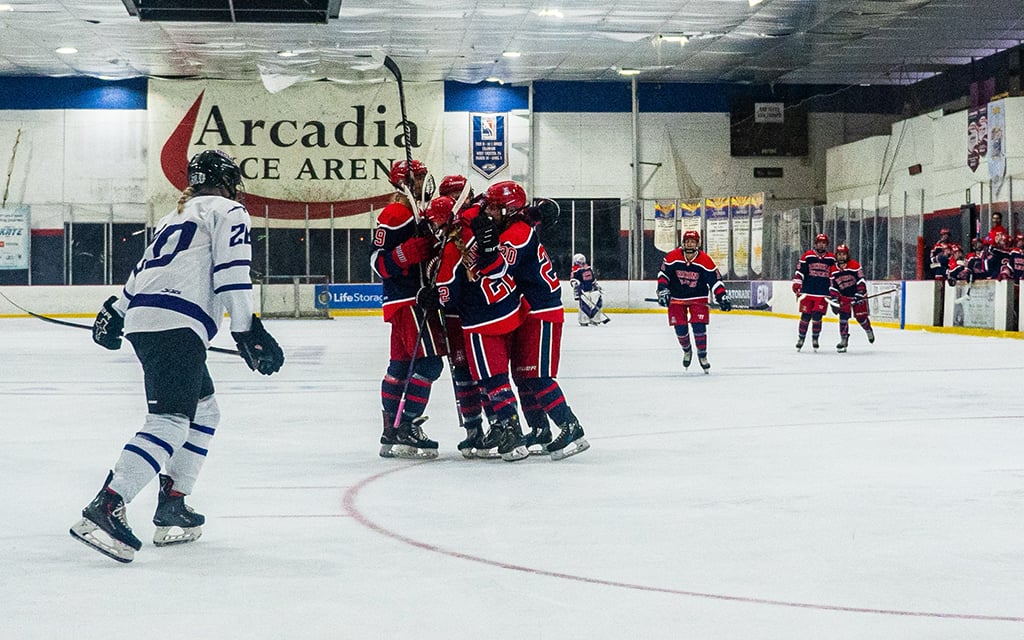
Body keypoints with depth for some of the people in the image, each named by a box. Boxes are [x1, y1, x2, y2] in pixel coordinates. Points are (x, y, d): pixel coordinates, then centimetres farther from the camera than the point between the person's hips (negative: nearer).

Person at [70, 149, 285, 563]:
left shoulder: (177, 217, 30)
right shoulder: (227, 210, 5)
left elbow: (145, 268, 33)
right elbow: (231, 272, -8)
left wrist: (115, 314, 43)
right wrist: (246, 330, -13)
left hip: (142, 323, 9)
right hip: (176, 326, -9)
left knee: (205, 411, 20)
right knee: (171, 421, -18)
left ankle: (171, 509, 15)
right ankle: (105, 509, -31)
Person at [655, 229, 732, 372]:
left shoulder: (705, 261, -15)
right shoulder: (672, 257, -13)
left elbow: (715, 280, -11)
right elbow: (663, 274, -5)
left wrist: (722, 297, -21)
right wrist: (662, 290, -17)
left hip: (698, 297, -1)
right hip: (676, 298, 1)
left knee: (699, 327, -12)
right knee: (680, 328, -1)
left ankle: (702, 355, 7)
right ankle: (687, 351, 30)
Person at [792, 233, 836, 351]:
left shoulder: (831, 258, 7)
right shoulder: (807, 256, 2)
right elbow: (799, 271, 3)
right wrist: (797, 285, -4)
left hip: (823, 294, 0)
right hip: (807, 292, 0)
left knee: (817, 317, -4)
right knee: (805, 316, 1)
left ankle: (815, 339, 10)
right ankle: (801, 338, 13)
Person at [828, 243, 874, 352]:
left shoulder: (854, 265, -15)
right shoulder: (834, 270, -2)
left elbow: (861, 281, -16)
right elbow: (832, 287, 2)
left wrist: (859, 295, -21)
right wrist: (833, 301, -7)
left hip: (858, 295, -3)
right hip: (843, 296, 3)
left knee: (861, 317, 2)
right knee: (843, 317, -11)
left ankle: (869, 330, 35)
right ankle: (843, 340, -6)